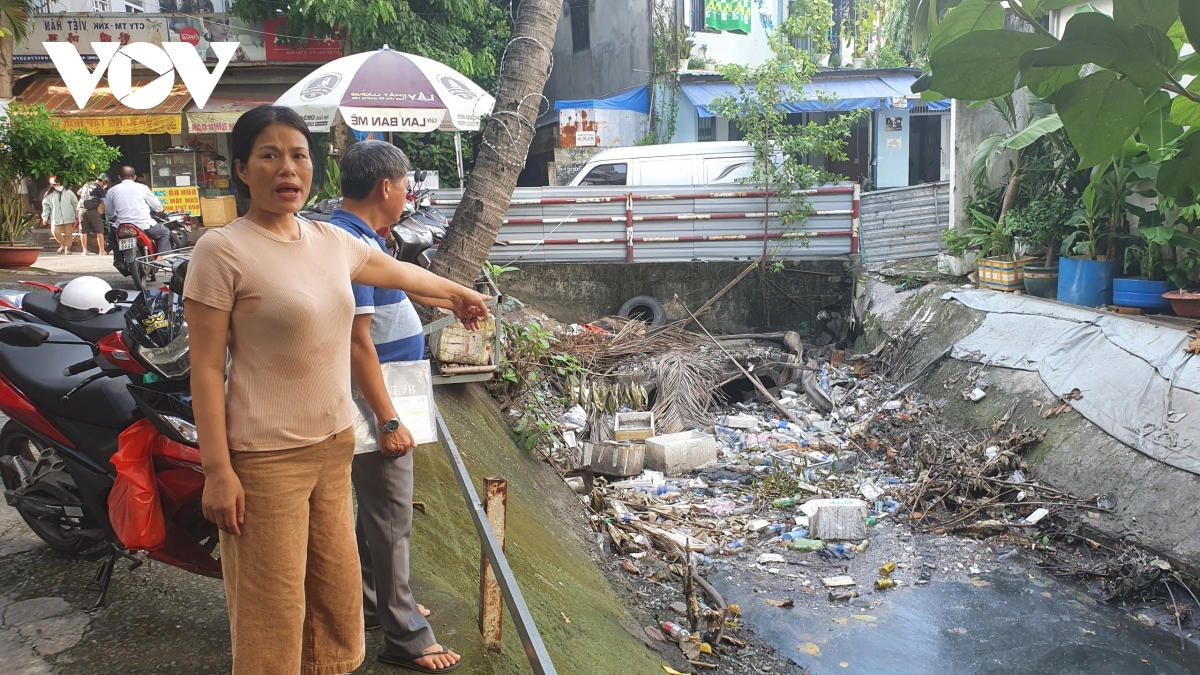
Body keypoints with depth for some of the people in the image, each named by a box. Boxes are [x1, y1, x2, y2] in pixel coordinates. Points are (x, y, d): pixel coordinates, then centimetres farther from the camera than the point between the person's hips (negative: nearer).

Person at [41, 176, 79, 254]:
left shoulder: (68, 192, 2)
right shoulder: (50, 194, 4)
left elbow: (75, 203, 7)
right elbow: (46, 205, 7)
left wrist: (78, 215, 4)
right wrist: (45, 217, 3)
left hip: (68, 218, -1)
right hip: (56, 218, 1)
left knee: (68, 233, -1)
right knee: (55, 232, -4)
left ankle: (67, 248, 13)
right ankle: (63, 246, 21)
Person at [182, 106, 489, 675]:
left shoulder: (331, 240, 7)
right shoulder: (221, 251, -12)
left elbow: (397, 272, 27)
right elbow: (206, 369, -12)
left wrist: (457, 293, 42)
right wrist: (217, 470, -15)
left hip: (334, 444, 7)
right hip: (265, 458, -6)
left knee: (337, 592, 16)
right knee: (273, 612, 1)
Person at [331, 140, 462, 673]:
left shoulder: (364, 238, 10)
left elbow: (398, 284, 27)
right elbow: (357, 341, -26)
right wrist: (388, 421, -25)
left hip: (383, 402, 11)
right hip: (375, 409, -11)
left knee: (379, 513, 22)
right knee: (391, 521, 0)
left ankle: (374, 604, 38)